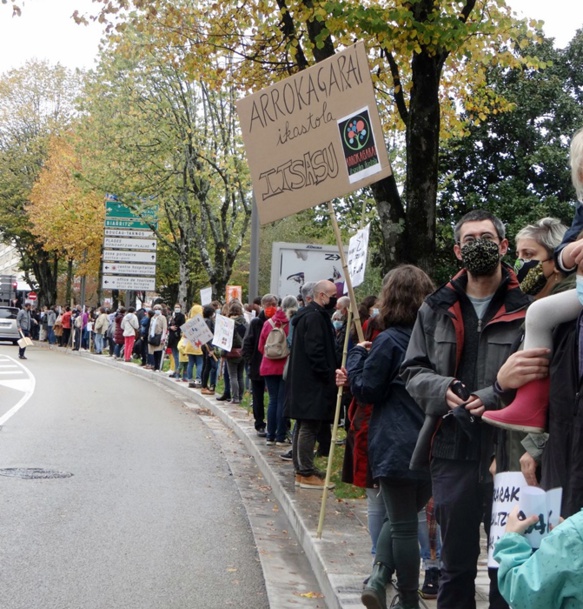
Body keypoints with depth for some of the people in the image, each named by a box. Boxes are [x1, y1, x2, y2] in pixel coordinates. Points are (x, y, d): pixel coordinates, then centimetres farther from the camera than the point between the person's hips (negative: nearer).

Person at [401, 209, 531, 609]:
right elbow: (413, 370, 13)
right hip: (453, 452, 4)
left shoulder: (527, 308, -3)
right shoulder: (436, 309, 11)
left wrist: (495, 397, -20)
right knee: (456, 562, 15)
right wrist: (442, 390, -8)